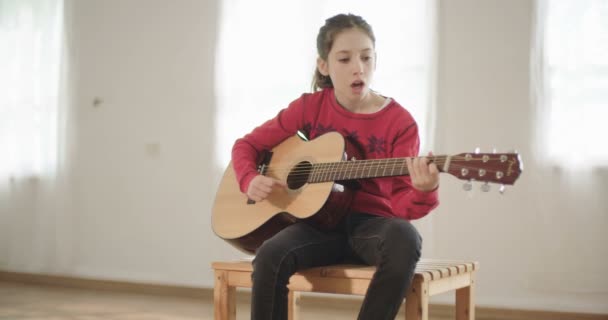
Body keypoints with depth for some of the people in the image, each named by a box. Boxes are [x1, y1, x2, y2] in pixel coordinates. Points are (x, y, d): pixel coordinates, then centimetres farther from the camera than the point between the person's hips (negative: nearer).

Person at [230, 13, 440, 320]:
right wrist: (250, 180, -9)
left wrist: (423, 192, -33)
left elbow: (400, 203, -10)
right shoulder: (310, 107, 3)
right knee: (270, 255, -31)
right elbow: (247, 144, 12)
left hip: (370, 223, -1)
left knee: (404, 239, -37)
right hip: (320, 221, 1)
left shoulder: (399, 122, -5)